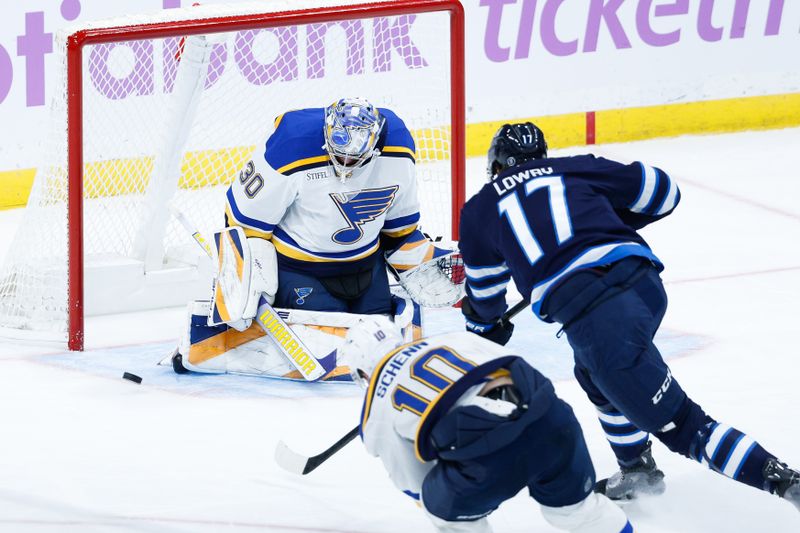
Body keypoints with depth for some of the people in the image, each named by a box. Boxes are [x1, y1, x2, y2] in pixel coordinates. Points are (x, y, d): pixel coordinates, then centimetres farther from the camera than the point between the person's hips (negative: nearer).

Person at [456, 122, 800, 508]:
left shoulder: (479, 211, 18)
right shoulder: (576, 169, 22)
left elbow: (485, 291, 32)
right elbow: (661, 191, 24)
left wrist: (485, 331, 54)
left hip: (592, 315, -5)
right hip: (644, 283, 5)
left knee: (680, 424, -1)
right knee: (595, 374, 35)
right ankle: (636, 472, 41)